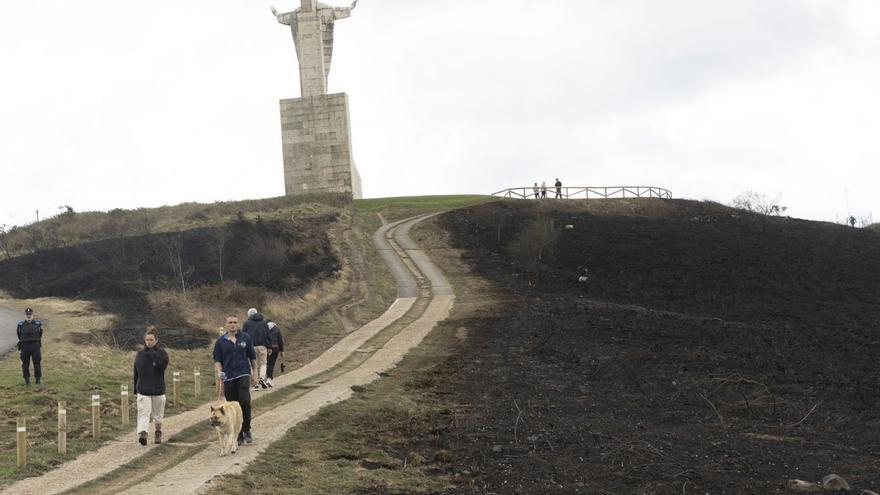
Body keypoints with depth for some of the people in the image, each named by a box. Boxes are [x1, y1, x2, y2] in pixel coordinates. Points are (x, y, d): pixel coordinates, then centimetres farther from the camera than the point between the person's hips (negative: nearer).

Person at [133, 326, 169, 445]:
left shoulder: (161, 352, -3)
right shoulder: (140, 354, 3)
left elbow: (164, 364, -24)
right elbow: (136, 372, 9)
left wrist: (152, 353, -22)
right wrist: (135, 388, 10)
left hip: (158, 389, 0)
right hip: (143, 390, 0)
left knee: (158, 414, 13)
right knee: (143, 412, -15)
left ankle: (158, 433, 32)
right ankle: (142, 433, -27)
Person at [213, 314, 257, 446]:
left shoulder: (245, 338, 6)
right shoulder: (220, 341, 6)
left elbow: (252, 356, 12)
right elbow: (217, 360, 5)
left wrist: (254, 373, 11)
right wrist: (219, 372, -13)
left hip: (243, 374, -1)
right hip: (228, 377, 1)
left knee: (245, 401, -19)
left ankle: (246, 431, -4)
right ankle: (239, 436, 13)